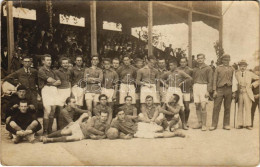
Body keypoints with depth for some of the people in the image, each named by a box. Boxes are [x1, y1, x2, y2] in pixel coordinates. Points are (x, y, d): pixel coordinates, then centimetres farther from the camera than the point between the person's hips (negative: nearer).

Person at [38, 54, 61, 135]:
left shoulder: (52, 71, 24)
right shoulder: (41, 70, 3)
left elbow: (59, 82, 16)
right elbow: (48, 79, -9)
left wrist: (52, 83, -3)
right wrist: (55, 81, 9)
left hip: (54, 90, 6)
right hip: (46, 90, -6)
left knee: (53, 111, 3)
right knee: (47, 111, -15)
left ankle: (50, 130, 8)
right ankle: (45, 131, -10)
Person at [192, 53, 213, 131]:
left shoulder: (208, 68, 3)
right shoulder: (195, 69, 16)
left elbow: (210, 80, -2)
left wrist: (208, 91, -11)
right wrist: (191, 91, 14)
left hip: (204, 87, -4)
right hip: (196, 87, 4)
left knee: (203, 106, -11)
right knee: (197, 106, 2)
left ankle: (204, 125, -4)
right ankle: (199, 123, 11)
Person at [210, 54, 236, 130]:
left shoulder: (232, 69, 11)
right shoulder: (218, 68, 5)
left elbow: (234, 81, 10)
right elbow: (215, 79, 2)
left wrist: (234, 92, 3)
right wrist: (214, 91, -6)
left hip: (229, 89, 2)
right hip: (220, 89, -2)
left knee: (227, 108, 6)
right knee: (216, 107, -4)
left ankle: (226, 124, 14)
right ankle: (214, 125, 2)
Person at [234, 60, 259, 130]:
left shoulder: (250, 73, 7)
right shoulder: (236, 73, 6)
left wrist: (253, 85, 3)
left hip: (248, 94, 0)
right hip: (239, 93, 1)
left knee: (248, 109, -3)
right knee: (240, 109, 2)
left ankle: (247, 124, 2)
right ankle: (240, 124, 7)